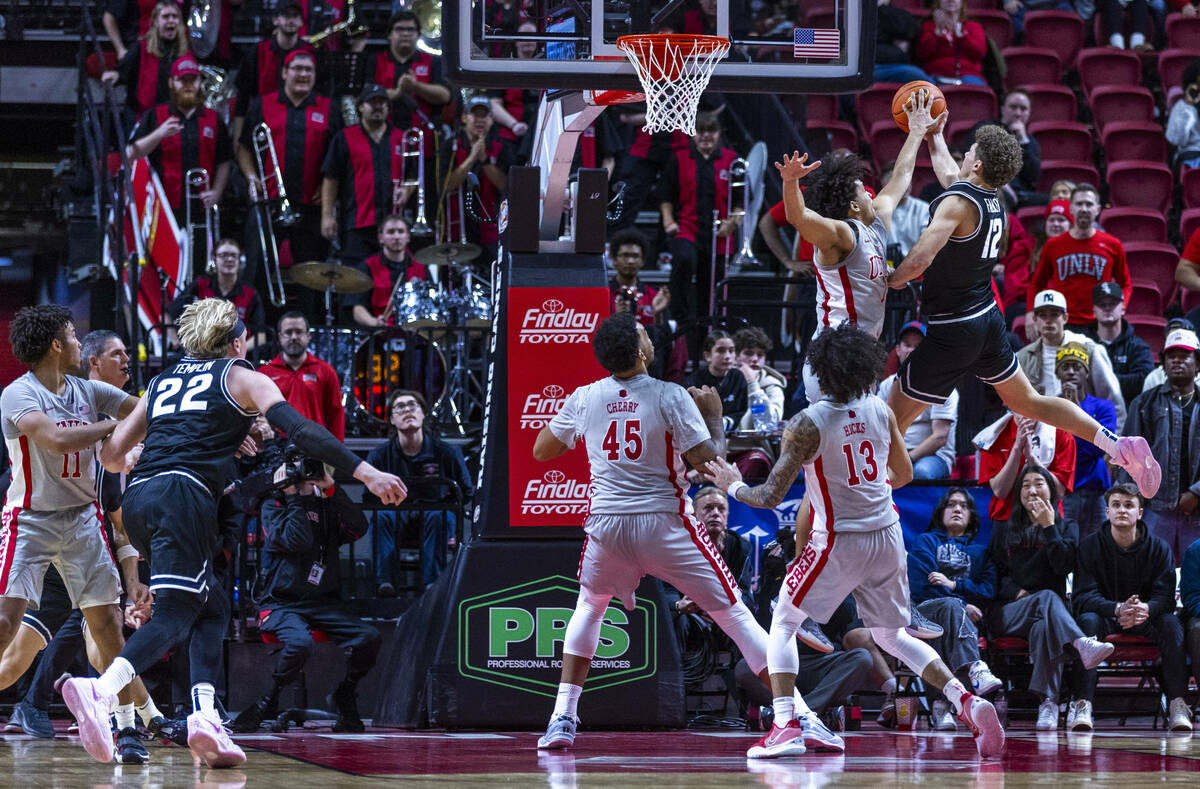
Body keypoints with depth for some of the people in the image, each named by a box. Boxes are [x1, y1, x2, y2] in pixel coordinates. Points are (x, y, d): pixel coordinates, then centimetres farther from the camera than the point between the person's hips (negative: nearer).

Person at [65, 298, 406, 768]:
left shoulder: (163, 381, 28)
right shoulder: (240, 377, 14)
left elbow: (111, 455, 27)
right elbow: (299, 430, 0)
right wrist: (364, 473, -4)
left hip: (138, 499, 6)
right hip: (183, 495, -6)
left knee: (212, 607, 16)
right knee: (176, 613, -15)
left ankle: (204, 717, -3)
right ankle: (99, 691, -40)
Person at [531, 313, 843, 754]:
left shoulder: (584, 399, 3)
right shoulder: (671, 397, -9)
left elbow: (541, 451, 16)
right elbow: (710, 462, -11)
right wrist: (713, 414, 5)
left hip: (606, 525, 3)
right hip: (665, 524, -3)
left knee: (589, 608, 30)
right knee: (734, 614, 4)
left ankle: (562, 719, 16)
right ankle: (801, 718, -2)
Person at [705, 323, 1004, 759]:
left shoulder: (807, 424, -16)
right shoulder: (880, 410, 0)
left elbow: (771, 497, -14)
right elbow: (903, 474, 15)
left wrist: (733, 485, 6)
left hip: (839, 542, -5)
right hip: (887, 535, 5)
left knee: (783, 624, 12)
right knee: (892, 636, 20)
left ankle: (785, 727, -3)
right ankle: (967, 702, 3)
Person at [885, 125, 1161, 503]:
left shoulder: (957, 203, -20)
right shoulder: (993, 204, 6)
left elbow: (920, 259, -31)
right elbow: (948, 172, 27)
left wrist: (893, 279, -11)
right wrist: (933, 136, 40)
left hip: (952, 333, -8)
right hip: (989, 320, 8)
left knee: (894, 420, 3)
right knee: (1028, 402, 19)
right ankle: (1119, 445, 11)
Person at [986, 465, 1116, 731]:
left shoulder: (1065, 527, 17)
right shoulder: (1003, 527, 20)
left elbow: (1064, 566, -1)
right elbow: (992, 571, 13)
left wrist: (1049, 527, -4)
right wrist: (1016, 592, -4)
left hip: (1047, 610, 0)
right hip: (1006, 610, 0)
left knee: (1043, 626, -39)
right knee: (1047, 599, -36)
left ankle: (1048, 703, -52)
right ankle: (1082, 644, -64)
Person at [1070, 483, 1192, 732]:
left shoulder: (1158, 548, -1)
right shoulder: (1089, 546, -4)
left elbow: (1165, 597, -11)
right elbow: (1083, 597, -15)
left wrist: (1146, 608, -37)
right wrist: (1118, 609, -36)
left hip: (1146, 620, 1)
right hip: (1105, 618, -1)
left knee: (1170, 622, -30)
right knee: (1087, 620, -34)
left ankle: (1177, 705, -37)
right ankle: (1082, 705, -43)